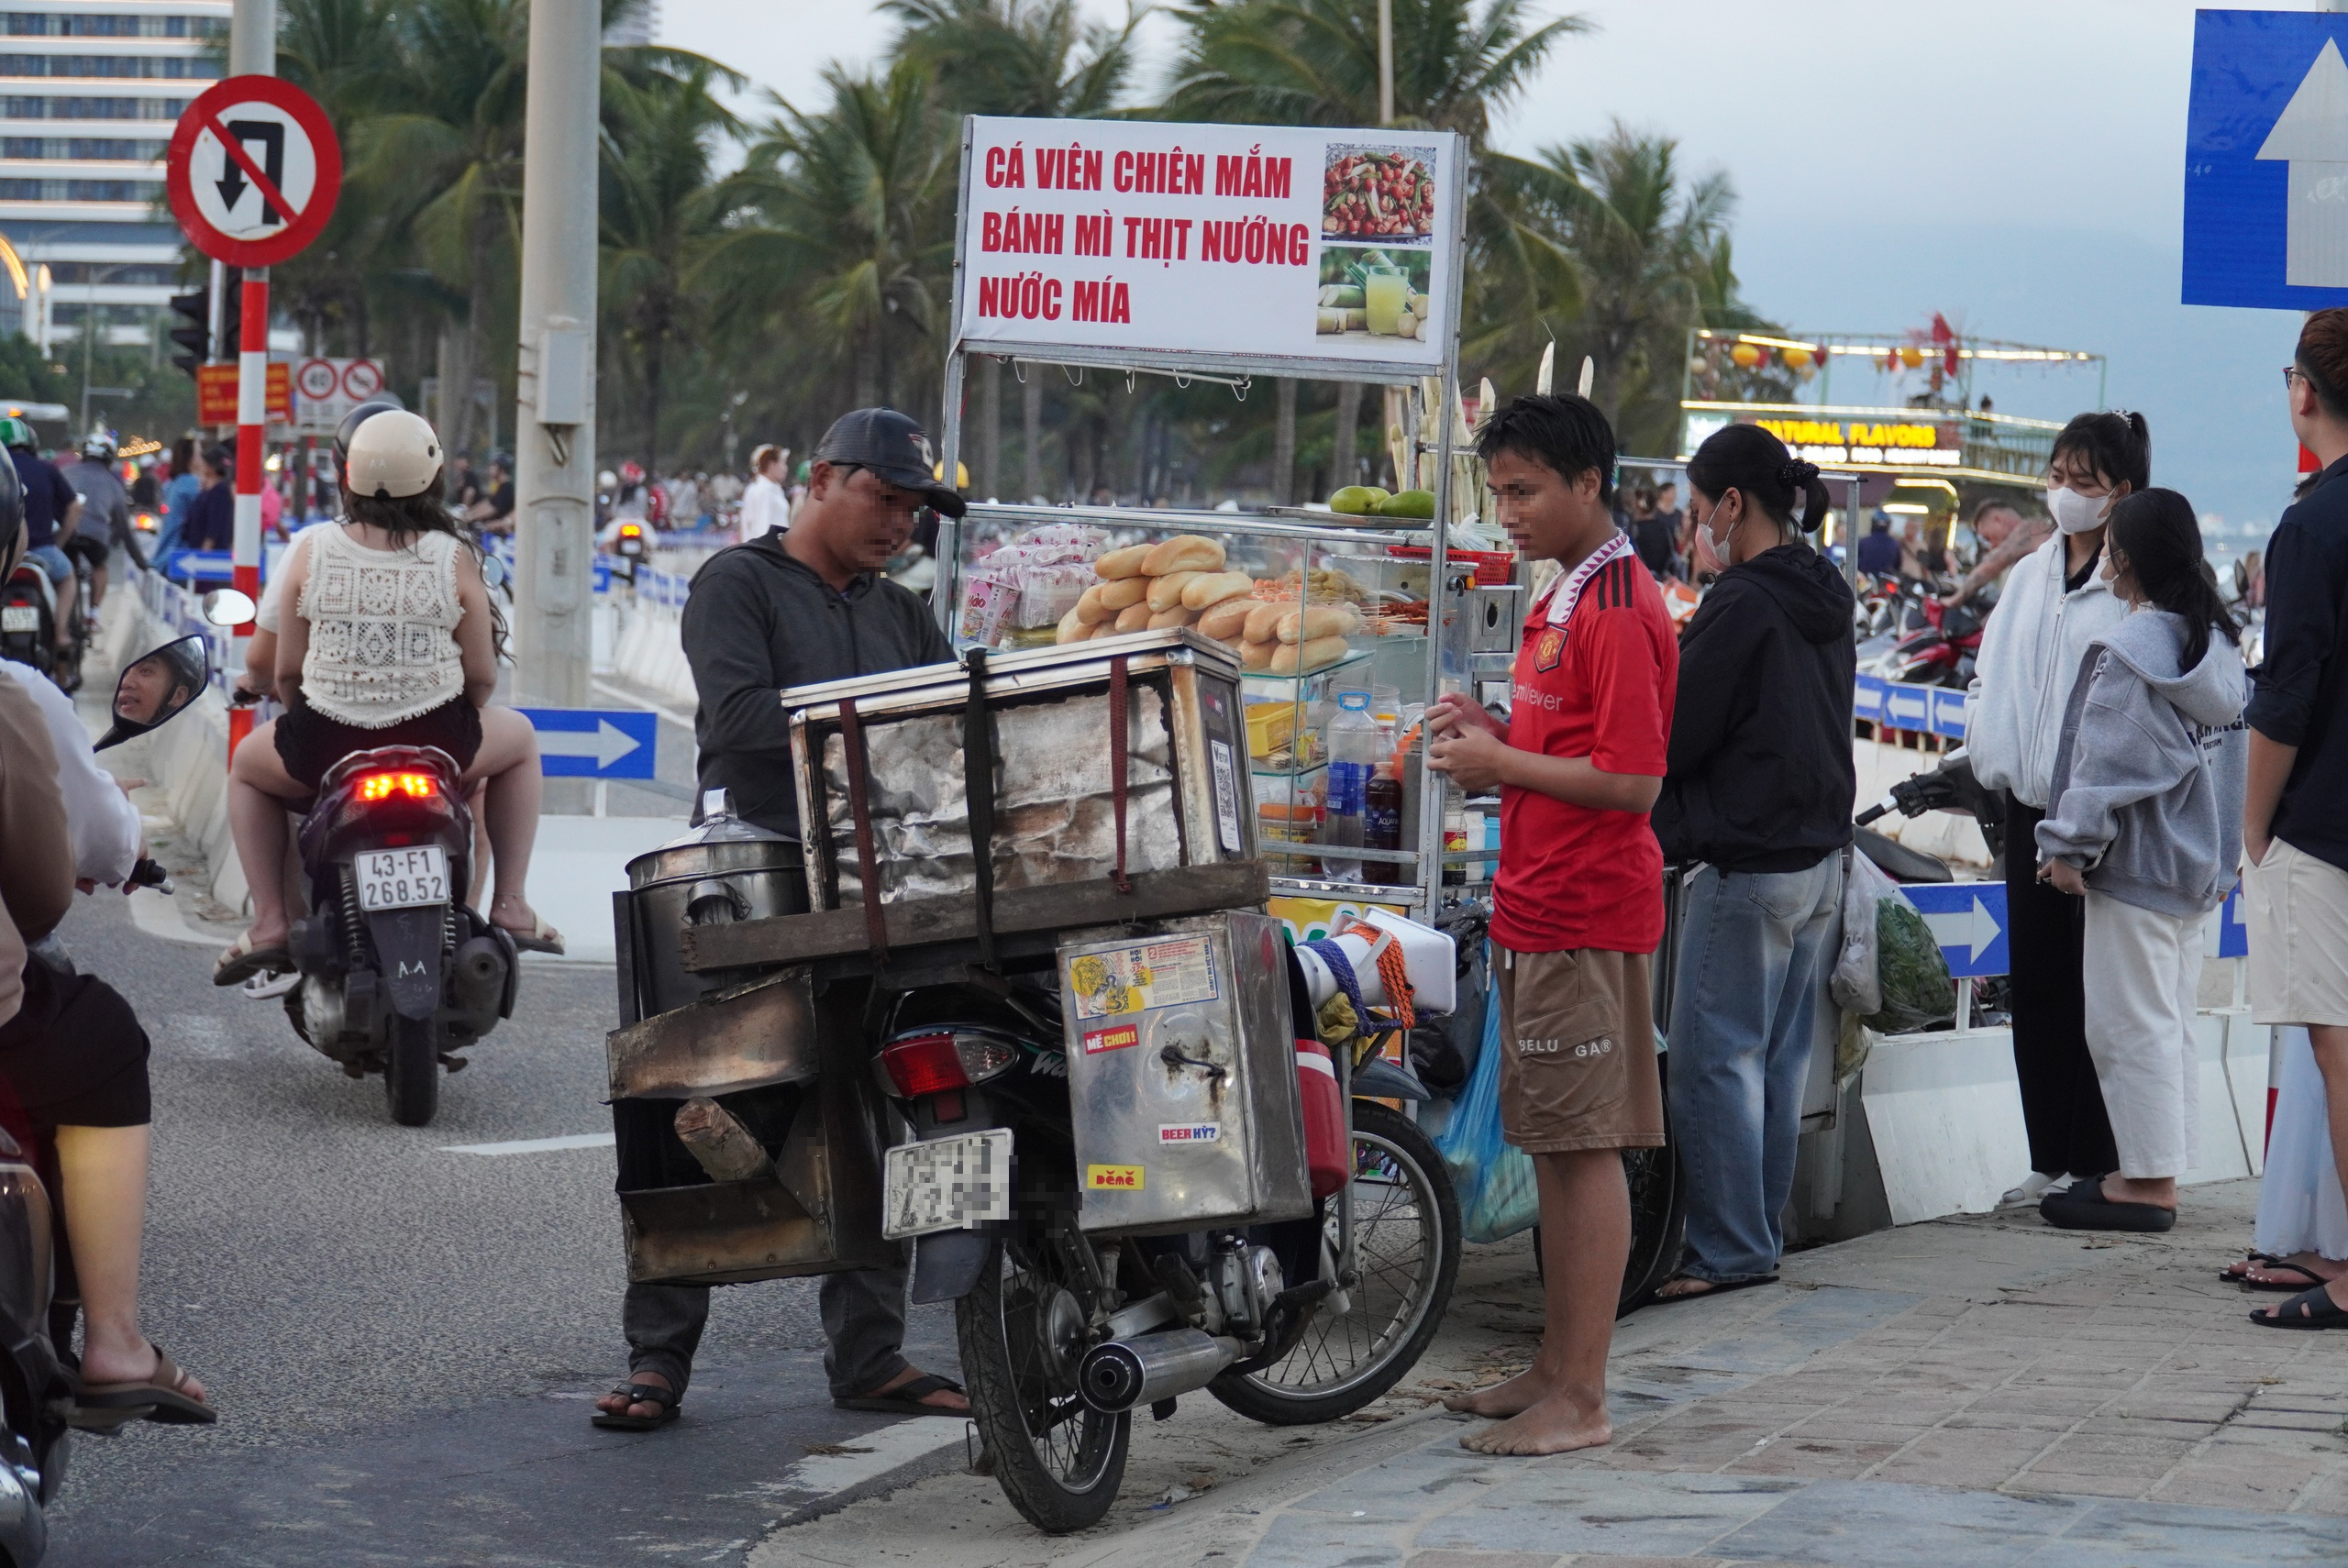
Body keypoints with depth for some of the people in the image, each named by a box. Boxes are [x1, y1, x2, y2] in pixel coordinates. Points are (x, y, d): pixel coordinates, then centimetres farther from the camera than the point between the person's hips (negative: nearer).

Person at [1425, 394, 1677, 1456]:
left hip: (1587, 918, -10)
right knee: (1550, 1146, 14)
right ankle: (1557, 1367, 22)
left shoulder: (1617, 610, -15)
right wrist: (1494, 735, 9)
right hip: (1537, 911, 10)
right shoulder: (1563, 601, 18)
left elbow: (1633, 780, -21)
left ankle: (1580, 1400, -4)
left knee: (1585, 1148, -7)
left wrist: (1502, 764, -14)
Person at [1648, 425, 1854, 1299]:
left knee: (1716, 1059, -3)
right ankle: (1762, 1235, 20)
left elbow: (1673, 736, -13)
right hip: (1821, 858, 9)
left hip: (1747, 867, -9)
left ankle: (1728, 1250, -1)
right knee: (1781, 1060, 13)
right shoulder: (1826, 602, 12)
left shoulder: (1741, 605, -16)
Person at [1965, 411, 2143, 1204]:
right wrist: (1985, 752, 6)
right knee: (2036, 982, 9)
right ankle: (2050, 1157, 17)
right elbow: (1992, 676, 22)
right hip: (2029, 805, 7)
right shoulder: (2028, 577, 15)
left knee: (2097, 986, -3)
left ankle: (2097, 1165, 4)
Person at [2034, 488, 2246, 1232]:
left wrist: (2070, 846, -10)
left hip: (2136, 863, -9)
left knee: (2132, 1022, -4)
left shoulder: (2129, 648, -16)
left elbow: (2108, 759, -18)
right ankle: (2159, 1170, 18)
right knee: (2172, 1020, 14)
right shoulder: (2219, 643, 10)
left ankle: (2147, 1182, -3)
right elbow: (2239, 747, 15)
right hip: (2200, 862, 9)